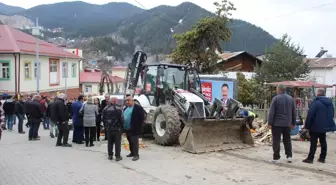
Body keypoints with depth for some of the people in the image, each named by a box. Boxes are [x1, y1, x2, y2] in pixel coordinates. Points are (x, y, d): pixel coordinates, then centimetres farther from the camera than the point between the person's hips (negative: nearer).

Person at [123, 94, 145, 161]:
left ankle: (136, 155, 0)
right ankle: (132, 153, 28)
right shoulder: (126, 108, 17)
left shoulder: (138, 108, -8)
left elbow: (142, 118, -10)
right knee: (130, 142, 16)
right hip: (127, 129, 8)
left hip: (134, 129, -8)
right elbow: (123, 117, 21)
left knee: (134, 142, -5)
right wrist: (123, 127, 12)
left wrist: (138, 126, -12)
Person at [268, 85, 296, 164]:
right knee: (287, 140, 16)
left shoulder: (276, 98, -10)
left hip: (277, 123, -5)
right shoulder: (291, 99, 7)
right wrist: (293, 122, 18)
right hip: (287, 124, 5)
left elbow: (271, 112, -12)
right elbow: (293, 112, 12)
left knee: (276, 140, 0)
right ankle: (289, 156, 16)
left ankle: (276, 158, 1)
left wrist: (270, 122, -8)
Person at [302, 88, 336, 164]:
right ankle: (322, 158, 18)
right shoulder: (330, 102, 8)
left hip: (316, 126, -7)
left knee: (313, 143, -5)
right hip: (325, 126, 7)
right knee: (323, 142, 13)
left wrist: (307, 125, -11)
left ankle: (310, 158, -4)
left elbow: (310, 115, -17)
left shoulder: (316, 102, -15)